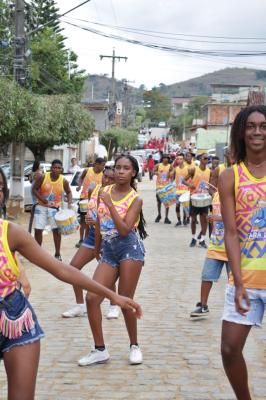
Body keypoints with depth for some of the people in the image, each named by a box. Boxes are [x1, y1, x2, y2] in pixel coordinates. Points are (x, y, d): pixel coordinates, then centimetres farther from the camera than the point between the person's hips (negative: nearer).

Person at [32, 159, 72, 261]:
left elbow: (68, 192, 7)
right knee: (38, 230, 1)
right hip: (41, 207, 0)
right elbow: (34, 189, -4)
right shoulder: (43, 177, -13)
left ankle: (57, 254, 8)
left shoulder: (64, 181, -9)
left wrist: (69, 203, -9)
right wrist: (41, 198, -19)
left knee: (56, 229, -4)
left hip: (55, 208, 0)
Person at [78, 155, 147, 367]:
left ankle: (134, 346, 20)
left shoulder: (135, 199, -4)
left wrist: (110, 204, -20)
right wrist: (97, 248, 26)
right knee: (92, 297, -6)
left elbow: (125, 229, -17)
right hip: (109, 250, 5)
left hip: (129, 248, -5)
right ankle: (100, 350, 5)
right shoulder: (104, 192, 9)